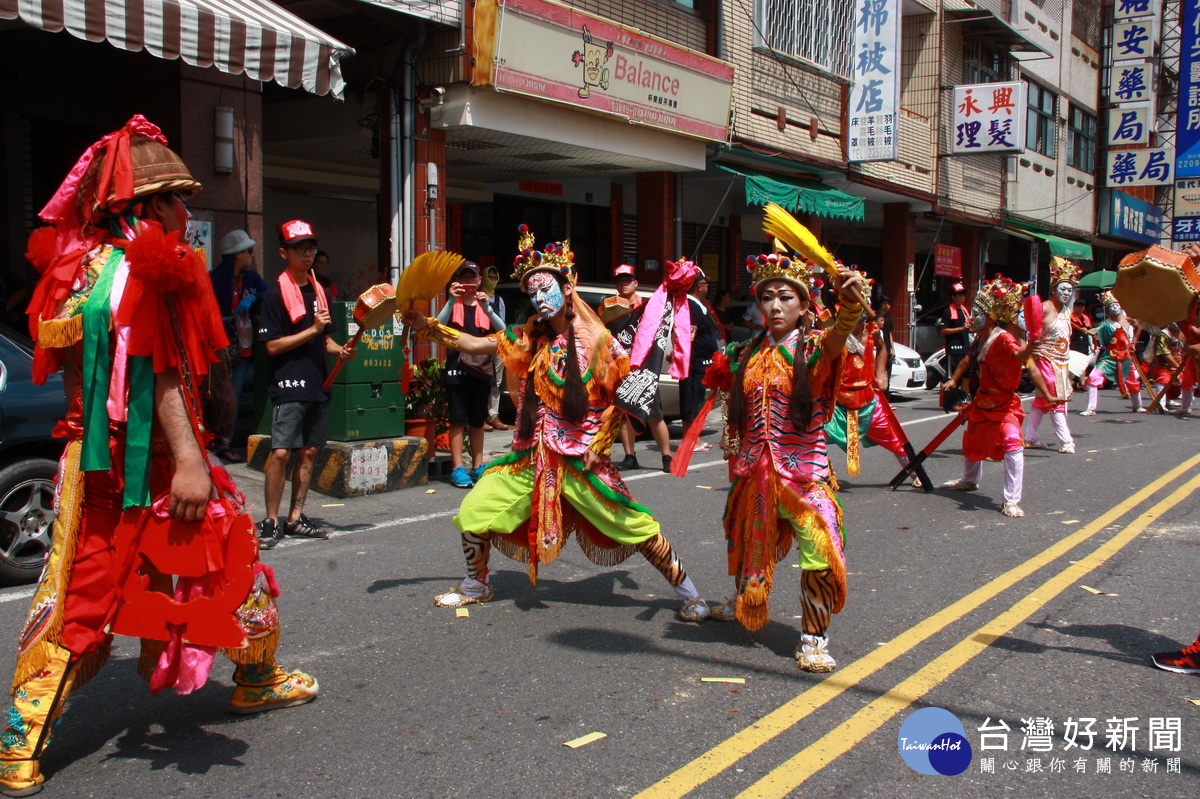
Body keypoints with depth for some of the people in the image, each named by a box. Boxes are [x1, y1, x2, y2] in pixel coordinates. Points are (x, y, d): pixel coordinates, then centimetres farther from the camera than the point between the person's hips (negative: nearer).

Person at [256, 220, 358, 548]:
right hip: (289, 385, -7)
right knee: (281, 452, -11)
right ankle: (271, 521, -3)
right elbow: (272, 346, -10)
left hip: (318, 385, 7)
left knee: (309, 451, 8)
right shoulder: (276, 293, -5)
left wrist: (340, 349, 4)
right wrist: (312, 330, -14)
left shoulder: (319, 291, 17)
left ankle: (296, 518, 16)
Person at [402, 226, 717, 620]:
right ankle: (476, 585, 27)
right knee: (473, 511, 2)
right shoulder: (528, 338, 5)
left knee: (634, 525, -6)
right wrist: (426, 327, -8)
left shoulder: (595, 340, -8)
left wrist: (598, 445, -8)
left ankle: (689, 595, 10)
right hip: (531, 455, 5)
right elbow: (473, 344, 1)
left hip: (581, 458, -4)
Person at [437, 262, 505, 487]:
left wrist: (486, 307, -16)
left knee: (478, 422, 10)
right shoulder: (453, 306, 6)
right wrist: (451, 301, -21)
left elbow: (502, 330, -3)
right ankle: (457, 469, -3)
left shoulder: (485, 305, 13)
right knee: (458, 421, -4)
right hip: (457, 369, -3)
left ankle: (477, 467, 17)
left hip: (482, 369, 3)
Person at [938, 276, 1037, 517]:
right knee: (971, 440, 25)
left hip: (1004, 404, -9)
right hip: (981, 401, 9)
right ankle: (970, 480, 52)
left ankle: (1012, 501, -22)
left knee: (1012, 443, -25)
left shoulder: (1003, 338, -22)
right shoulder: (980, 339, 3)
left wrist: (1029, 347, -61)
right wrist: (954, 380, 13)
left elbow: (1018, 355, -41)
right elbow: (968, 360, 20)